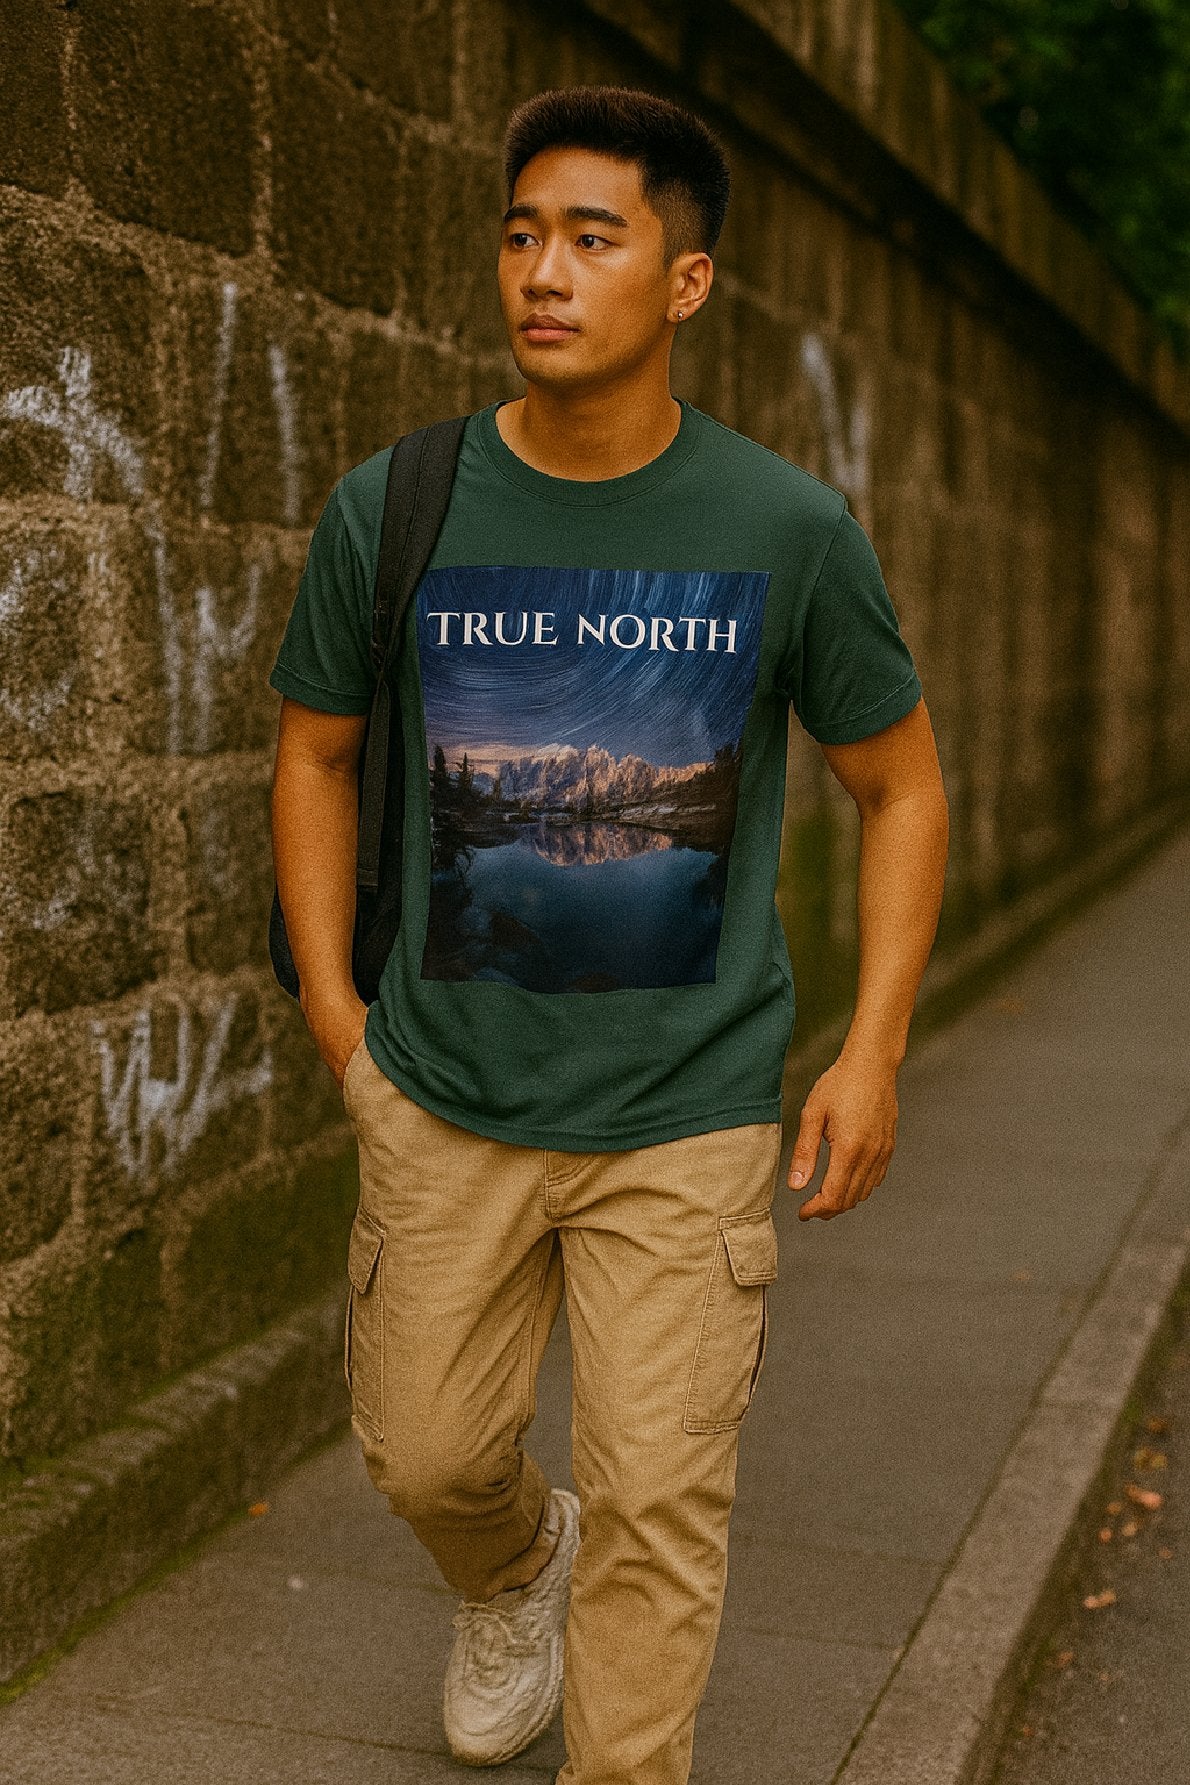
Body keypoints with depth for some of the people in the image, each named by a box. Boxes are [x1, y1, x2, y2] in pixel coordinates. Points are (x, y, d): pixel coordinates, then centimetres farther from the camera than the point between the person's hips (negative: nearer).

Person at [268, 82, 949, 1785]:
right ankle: (514, 1578, 50)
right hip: (445, 1099, 2)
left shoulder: (790, 529, -8)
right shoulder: (393, 511, -6)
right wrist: (333, 1007, 3)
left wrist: (873, 1051, -4)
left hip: (686, 1114, -2)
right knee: (428, 1452, 15)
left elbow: (901, 785, 4)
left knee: (657, 1505, 1)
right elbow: (315, 751, 10)